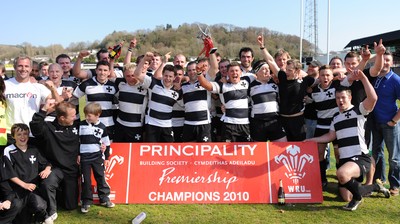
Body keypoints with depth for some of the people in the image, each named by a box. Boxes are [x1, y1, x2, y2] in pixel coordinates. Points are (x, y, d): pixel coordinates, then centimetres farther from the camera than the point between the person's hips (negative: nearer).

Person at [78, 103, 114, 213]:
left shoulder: (102, 127, -1)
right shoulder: (81, 125, -1)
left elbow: (106, 143, 6)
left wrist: (106, 157, 8)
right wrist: (77, 154, 3)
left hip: (98, 157, 0)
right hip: (84, 157, 0)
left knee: (101, 178, 9)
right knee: (86, 180, 4)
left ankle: (104, 198, 21)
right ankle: (86, 201, 14)